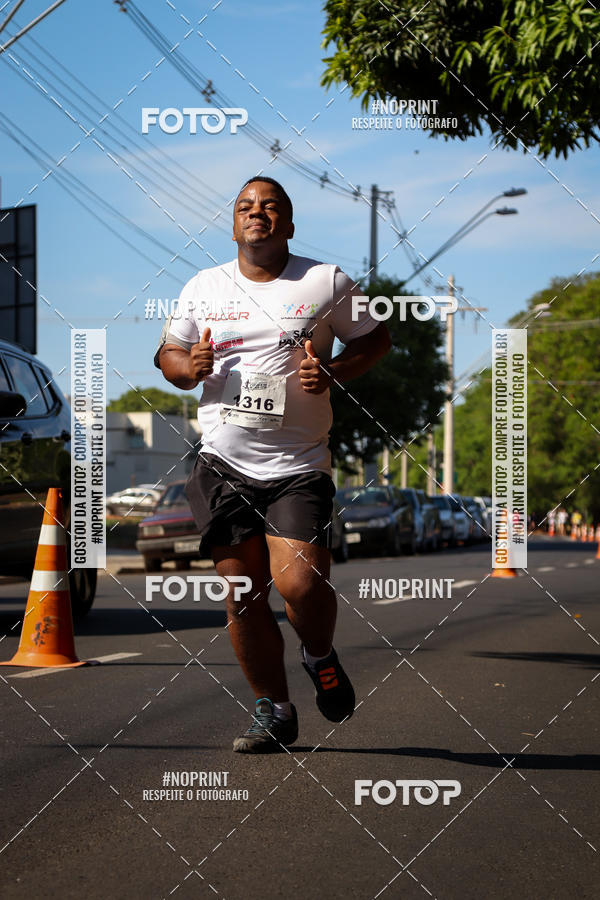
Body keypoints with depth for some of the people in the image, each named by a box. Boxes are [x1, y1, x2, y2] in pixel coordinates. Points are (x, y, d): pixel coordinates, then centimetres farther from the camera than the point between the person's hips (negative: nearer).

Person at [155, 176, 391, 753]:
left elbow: (376, 338, 12)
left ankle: (319, 656, 17)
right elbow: (167, 353, 20)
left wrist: (332, 372, -7)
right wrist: (189, 367, -5)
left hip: (299, 464, -3)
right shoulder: (203, 288, 9)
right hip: (224, 464, 3)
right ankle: (273, 711, 19)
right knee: (242, 592, 2)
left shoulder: (327, 283, 3)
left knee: (300, 583, -18)